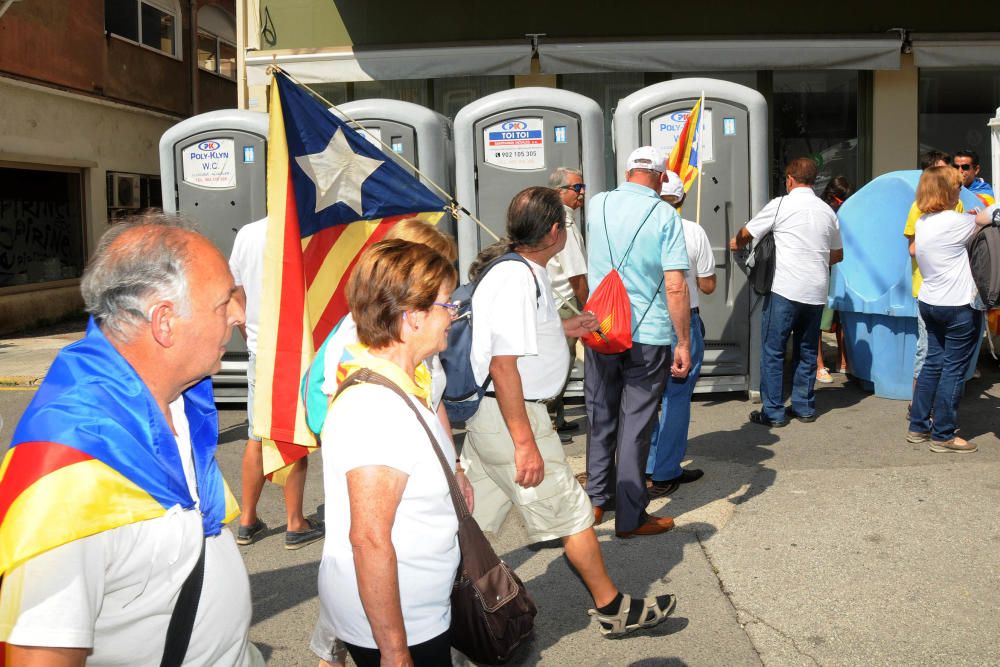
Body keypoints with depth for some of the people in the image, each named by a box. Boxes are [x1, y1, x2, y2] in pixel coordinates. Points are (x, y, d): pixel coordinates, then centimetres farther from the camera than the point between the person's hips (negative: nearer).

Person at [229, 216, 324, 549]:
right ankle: (296, 525, 14)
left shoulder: (246, 234, 3)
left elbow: (235, 294, 10)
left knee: (256, 437, 14)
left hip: (259, 351, 5)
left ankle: (247, 521, 23)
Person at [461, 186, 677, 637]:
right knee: (571, 512, 5)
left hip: (484, 414, 10)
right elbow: (503, 365, -26)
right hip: (509, 417, -10)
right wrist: (525, 443, -25)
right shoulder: (520, 280, -21)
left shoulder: (509, 268, 10)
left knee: (469, 519, 16)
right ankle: (612, 609, 20)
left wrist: (562, 328, 23)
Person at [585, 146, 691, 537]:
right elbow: (675, 287, -15)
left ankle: (597, 498, 31)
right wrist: (684, 343, -7)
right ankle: (630, 517, 13)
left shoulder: (597, 205, 4)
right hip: (648, 335, -4)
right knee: (636, 425, 5)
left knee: (600, 417, 18)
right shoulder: (665, 215, -9)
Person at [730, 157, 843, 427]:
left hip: (786, 290, -5)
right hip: (817, 292, 5)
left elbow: (745, 234, 6)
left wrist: (736, 243, 27)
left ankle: (773, 412, 3)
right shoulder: (827, 210, 11)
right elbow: (838, 255, 21)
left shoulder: (781, 205, -4)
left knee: (773, 351, 2)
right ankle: (804, 407, 22)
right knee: (807, 351, 16)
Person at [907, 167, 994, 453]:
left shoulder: (922, 223, 6)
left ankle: (918, 427, 19)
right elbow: (984, 219, -7)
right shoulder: (953, 221, -18)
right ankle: (943, 436, 6)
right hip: (958, 306, -8)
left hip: (929, 302, 8)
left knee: (933, 362, 15)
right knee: (954, 370, 0)